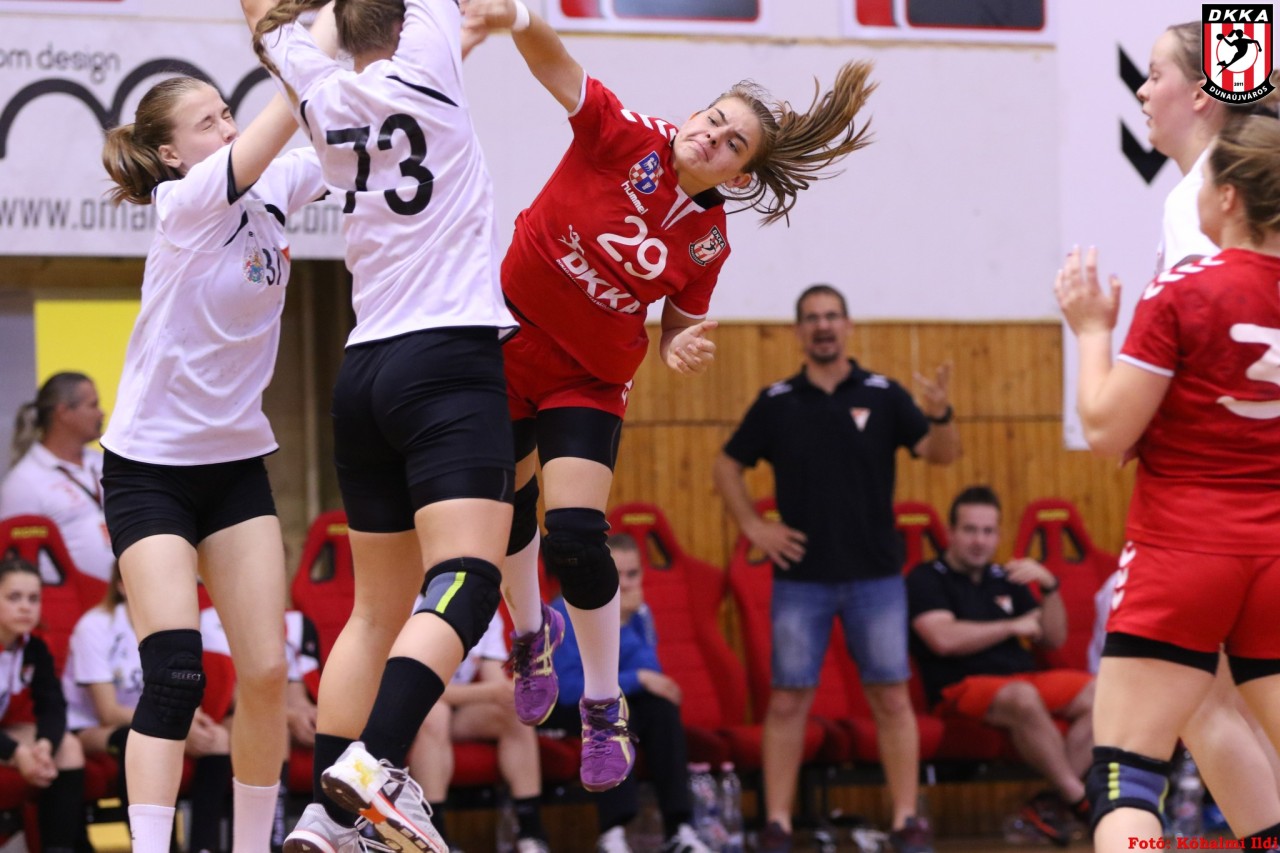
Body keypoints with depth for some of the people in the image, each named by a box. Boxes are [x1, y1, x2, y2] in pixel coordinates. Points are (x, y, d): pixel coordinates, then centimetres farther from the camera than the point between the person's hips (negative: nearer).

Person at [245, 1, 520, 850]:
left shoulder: (327, 101, 9)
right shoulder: (421, 72, -4)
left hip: (365, 373, 7)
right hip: (450, 365, -7)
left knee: (378, 606, 11)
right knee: (465, 583, -16)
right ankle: (377, 762, -35)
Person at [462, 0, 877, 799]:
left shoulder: (708, 244, -9)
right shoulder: (624, 136, -17)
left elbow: (677, 335, 5)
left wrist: (686, 350, -20)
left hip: (588, 382, 0)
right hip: (506, 345, 0)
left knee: (573, 537, -15)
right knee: (507, 517, 14)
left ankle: (605, 703, 5)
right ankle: (532, 635, 47)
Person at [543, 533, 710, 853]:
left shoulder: (639, 614, -2)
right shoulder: (568, 614, -20)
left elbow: (650, 674, -13)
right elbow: (570, 689, -28)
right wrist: (637, 679, -28)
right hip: (559, 710, -5)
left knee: (661, 706, -23)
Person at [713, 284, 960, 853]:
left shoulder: (882, 395, 3)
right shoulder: (776, 402, 5)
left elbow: (940, 455, -6)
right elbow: (727, 468, 12)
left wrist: (939, 416, -27)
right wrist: (753, 527, -1)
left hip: (875, 575, 0)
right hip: (800, 577, 0)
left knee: (891, 698, -1)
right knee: (788, 700, 0)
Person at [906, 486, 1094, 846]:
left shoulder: (1005, 580, 22)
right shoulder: (926, 579, 3)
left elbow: (1053, 639, 20)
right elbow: (944, 639, -15)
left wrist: (1050, 587, 2)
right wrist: (1013, 627, -3)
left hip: (1025, 678, 7)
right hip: (962, 685, -7)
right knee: (1022, 699, -38)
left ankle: (1052, 802, -21)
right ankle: (1080, 801, -24)